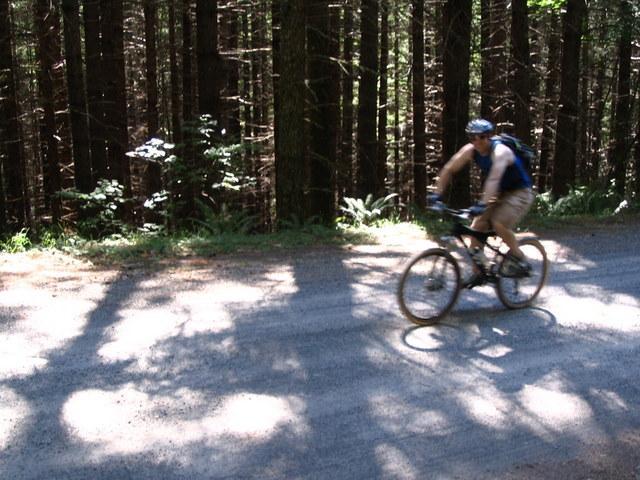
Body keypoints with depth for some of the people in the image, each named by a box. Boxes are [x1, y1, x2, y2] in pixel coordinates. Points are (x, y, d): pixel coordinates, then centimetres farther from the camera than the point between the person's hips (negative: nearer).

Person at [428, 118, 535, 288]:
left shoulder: (500, 151, -30)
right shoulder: (470, 150, -10)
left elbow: (493, 178, -44)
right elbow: (449, 169, -5)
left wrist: (482, 204, -56)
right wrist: (437, 194, -14)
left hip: (519, 193, -7)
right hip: (499, 194, 7)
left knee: (499, 223, -31)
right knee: (476, 228, -6)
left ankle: (519, 258, -7)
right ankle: (477, 274, 7)